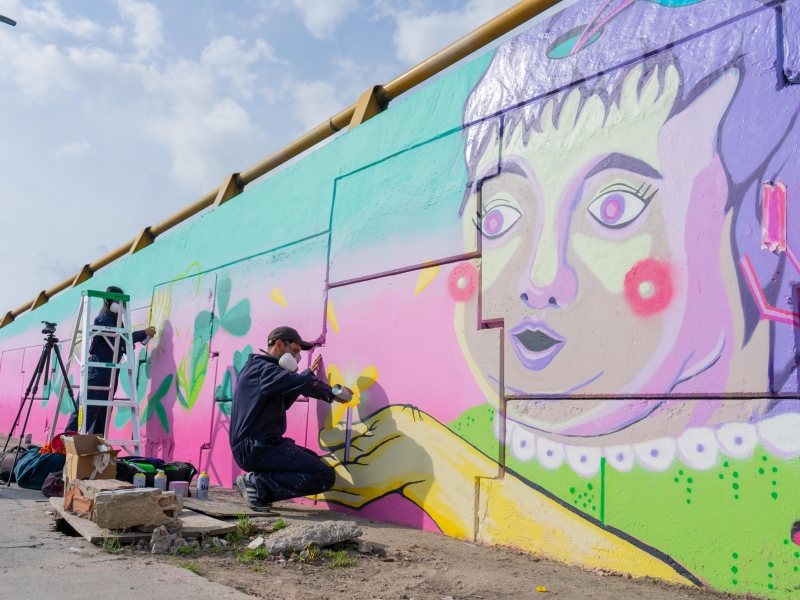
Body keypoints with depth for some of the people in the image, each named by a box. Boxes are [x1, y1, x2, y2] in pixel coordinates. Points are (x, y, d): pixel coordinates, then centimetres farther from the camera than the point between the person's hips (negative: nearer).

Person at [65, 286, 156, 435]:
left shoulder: (116, 320, 20)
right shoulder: (104, 319, -7)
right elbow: (118, 338, -21)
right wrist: (144, 333, -16)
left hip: (110, 370, 9)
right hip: (99, 368, -9)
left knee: (103, 410, 7)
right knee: (87, 407, -12)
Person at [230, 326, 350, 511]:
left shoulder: (257, 368, 19)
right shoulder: (263, 369, -12)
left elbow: (283, 400, 33)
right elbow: (303, 384, -28)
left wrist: (309, 373, 34)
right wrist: (331, 394, -10)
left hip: (253, 446, 11)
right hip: (257, 448, -11)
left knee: (312, 461, 26)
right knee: (325, 477, -16)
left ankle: (259, 484, 7)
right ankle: (257, 484, -12)